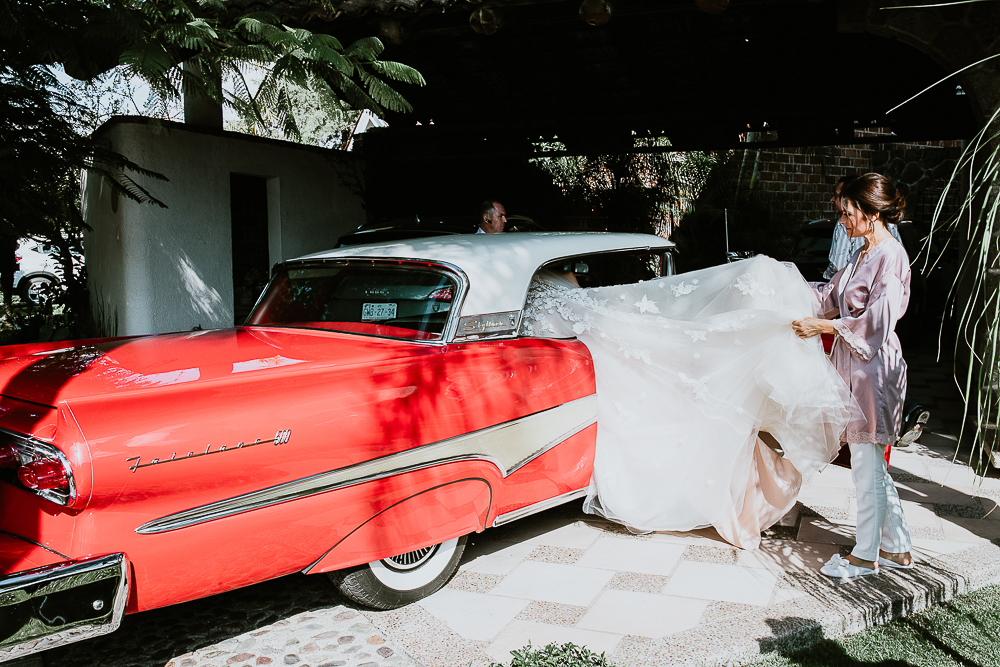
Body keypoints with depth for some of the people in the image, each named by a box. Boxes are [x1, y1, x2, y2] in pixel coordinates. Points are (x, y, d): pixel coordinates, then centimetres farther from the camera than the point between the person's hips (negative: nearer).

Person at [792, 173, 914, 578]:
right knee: (871, 466, 16)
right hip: (855, 366, 9)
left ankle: (866, 555, 15)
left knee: (866, 467, 1)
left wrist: (825, 326, -17)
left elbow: (878, 321, -20)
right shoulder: (863, 254, 12)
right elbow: (832, 296, 19)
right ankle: (897, 548, 29)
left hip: (874, 367, -9)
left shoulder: (891, 256, -15)